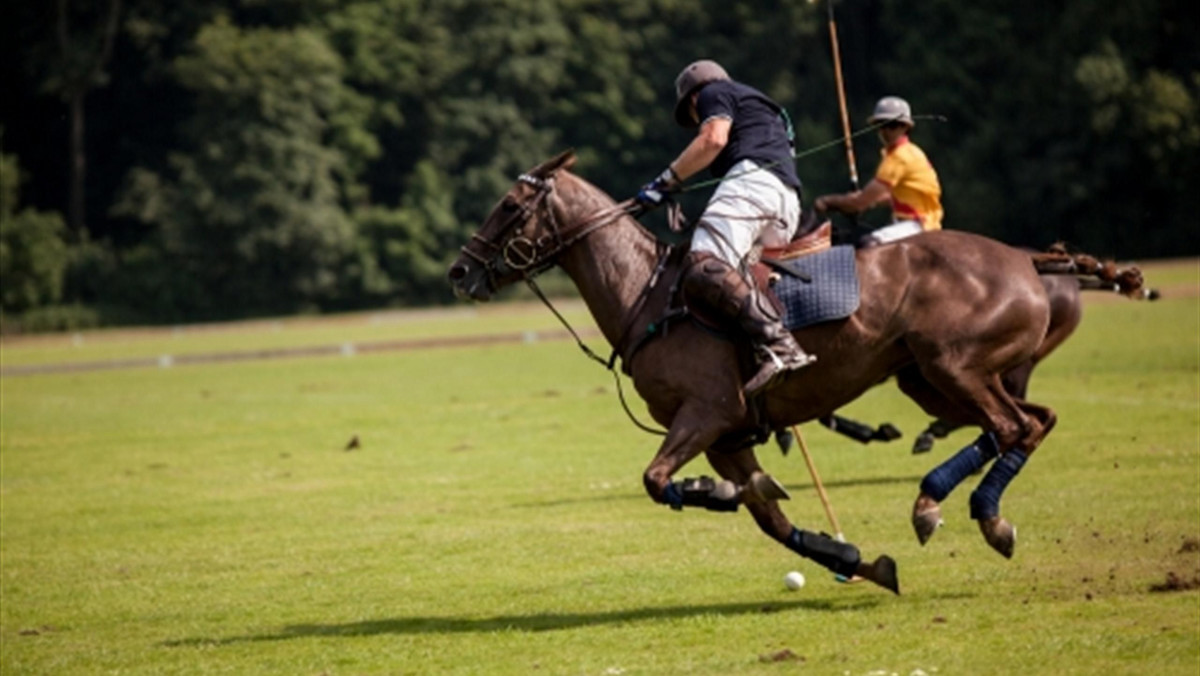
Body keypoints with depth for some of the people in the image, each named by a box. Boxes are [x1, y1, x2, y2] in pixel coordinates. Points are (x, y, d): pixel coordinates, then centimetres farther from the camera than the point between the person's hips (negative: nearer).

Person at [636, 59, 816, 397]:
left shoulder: (714, 93, 16)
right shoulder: (764, 109, 41)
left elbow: (714, 138, -3)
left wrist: (666, 180, 0)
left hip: (753, 178, -10)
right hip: (789, 200, 10)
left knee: (703, 270, -27)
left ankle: (777, 344, -46)